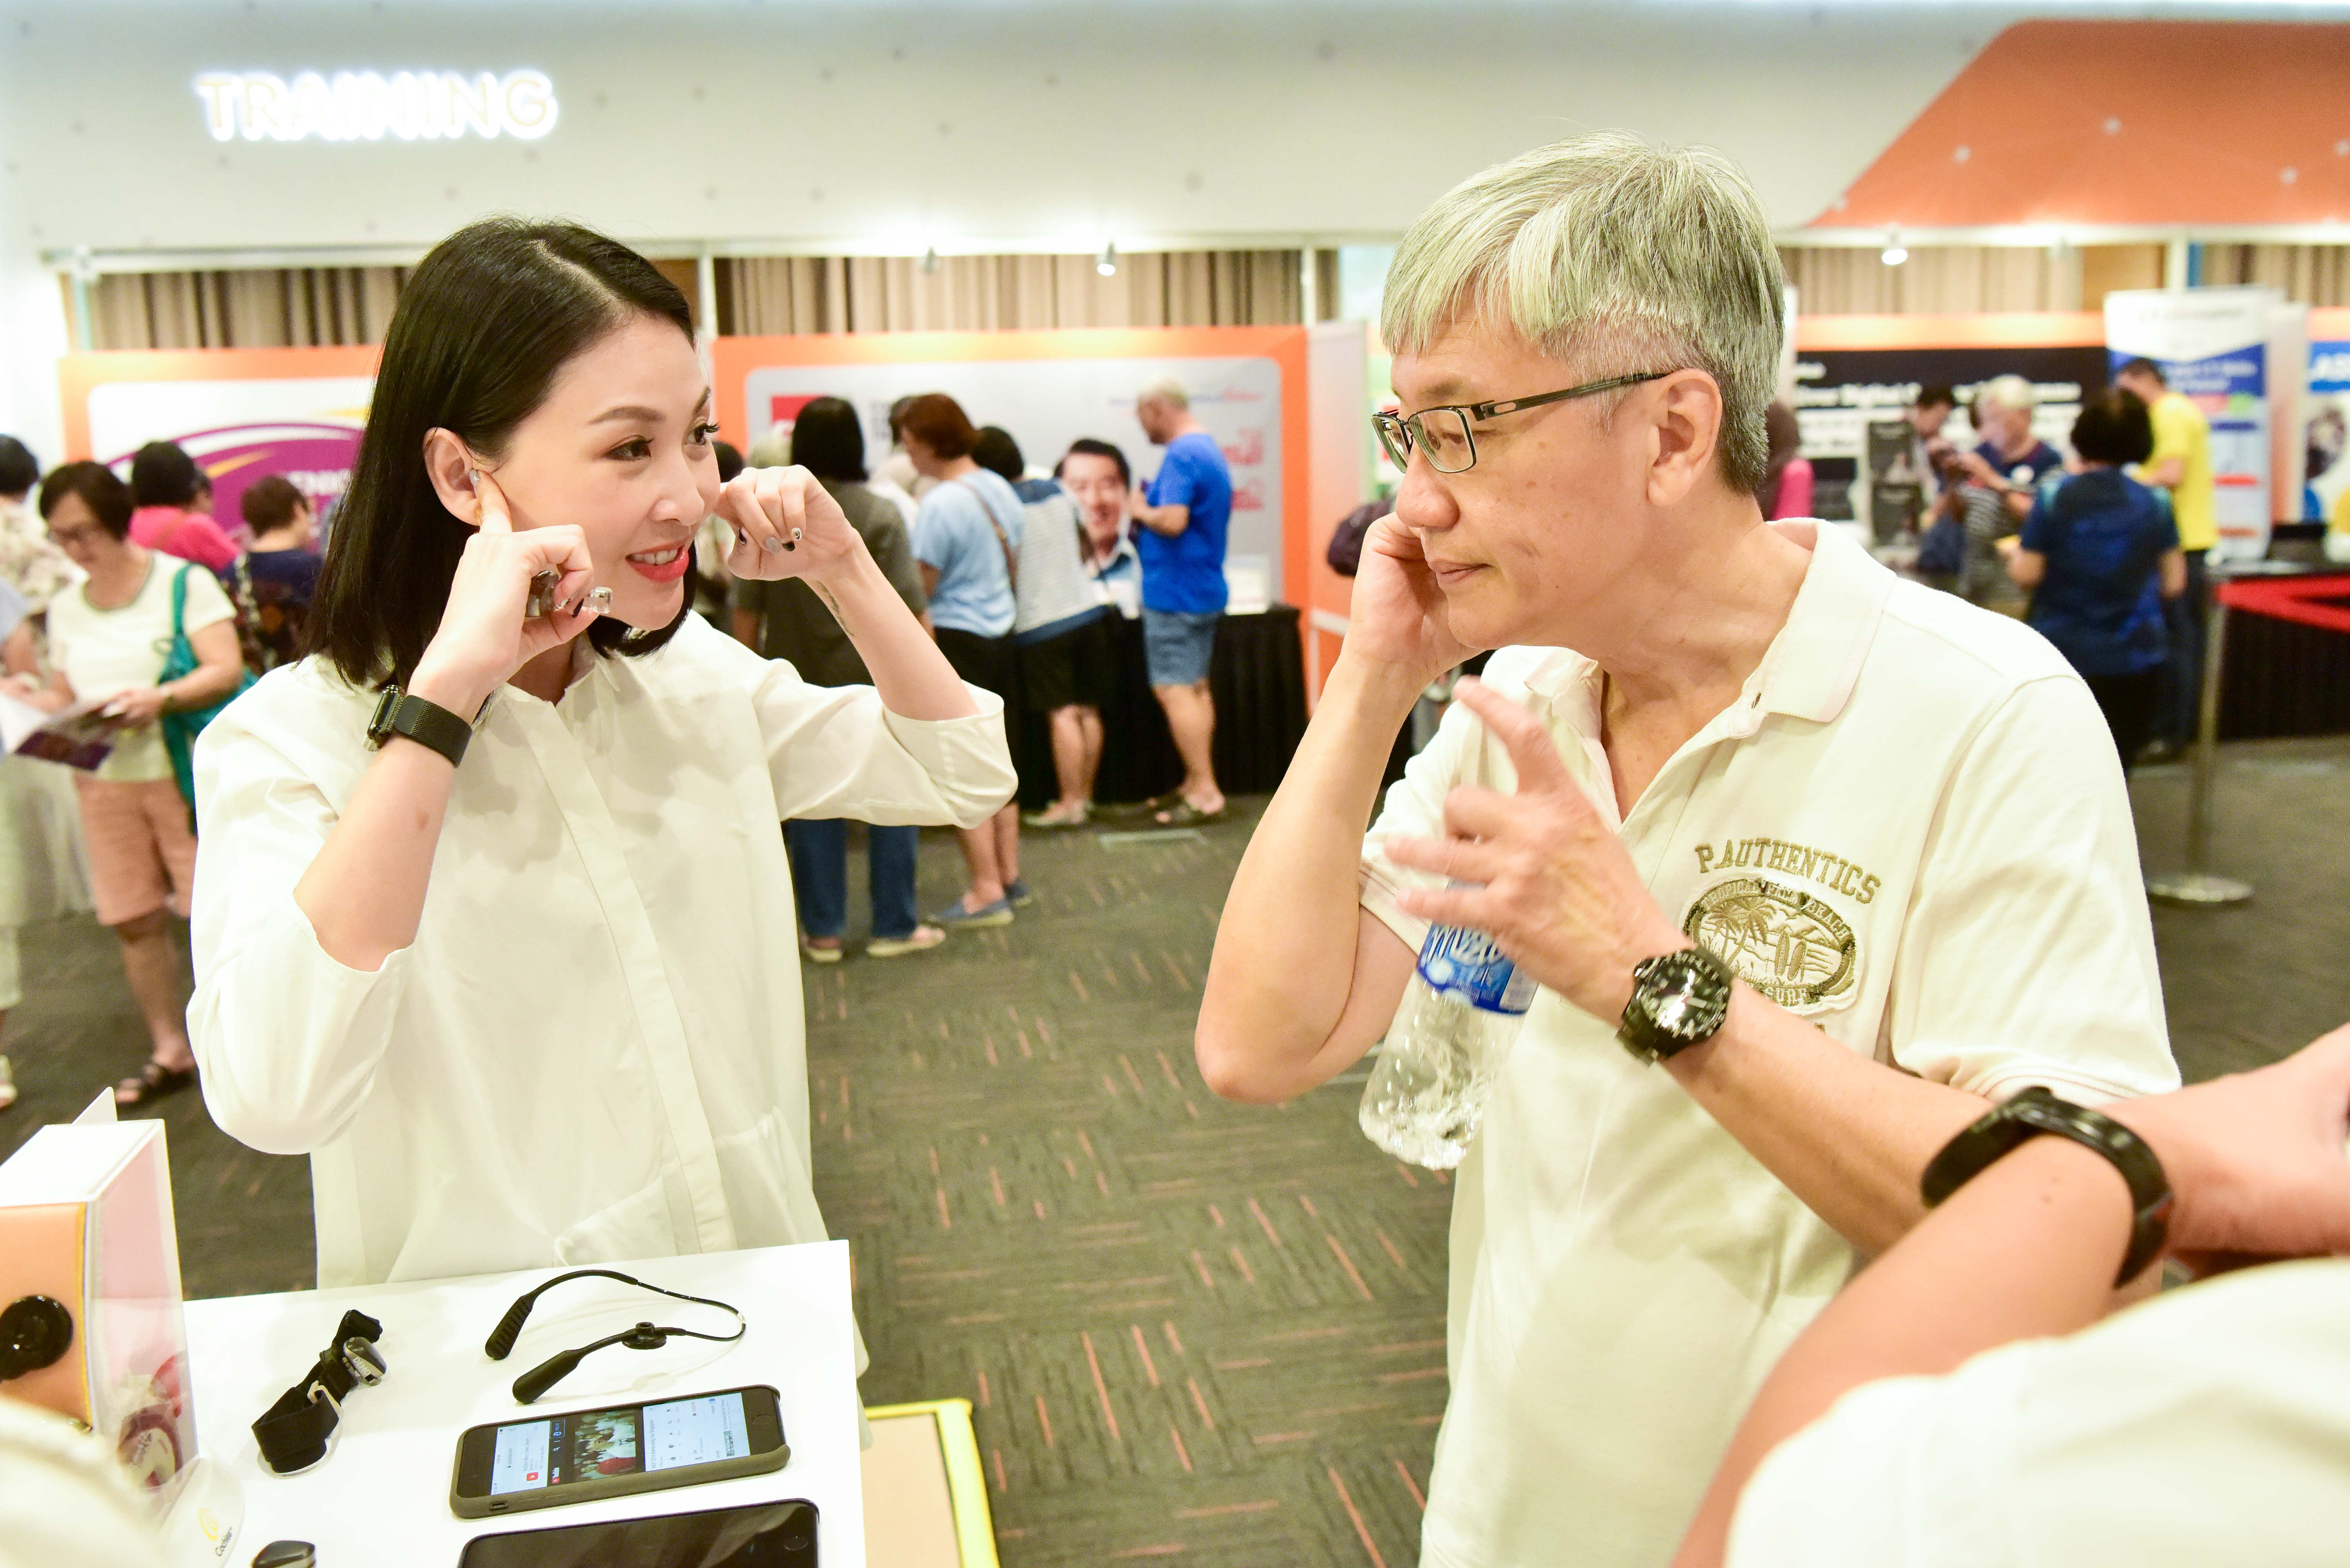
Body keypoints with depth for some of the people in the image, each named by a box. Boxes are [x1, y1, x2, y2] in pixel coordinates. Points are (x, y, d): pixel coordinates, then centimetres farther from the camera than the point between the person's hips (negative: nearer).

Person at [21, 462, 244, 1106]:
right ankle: (170, 1052, 21)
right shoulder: (66, 608, 12)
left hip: (183, 771, -5)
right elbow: (64, 695, 17)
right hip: (104, 782, 5)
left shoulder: (182, 581, -5)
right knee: (135, 921, 8)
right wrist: (32, 703, -4)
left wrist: (161, 698, -27)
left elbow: (226, 670, -12)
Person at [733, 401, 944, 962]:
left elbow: (747, 609, 4)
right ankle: (894, 927, 12)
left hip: (799, 681, 3)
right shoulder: (878, 515, -9)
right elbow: (910, 609, -11)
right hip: (874, 679, -3)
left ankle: (822, 931, 16)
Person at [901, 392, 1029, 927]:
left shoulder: (939, 505, -20)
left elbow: (920, 588, -17)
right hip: (1000, 633, 8)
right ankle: (1009, 875, 25)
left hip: (955, 639, -8)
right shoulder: (999, 488, 5)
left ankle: (987, 893, 3)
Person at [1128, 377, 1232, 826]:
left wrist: (1141, 510, -10)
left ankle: (1205, 793, -8)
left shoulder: (1181, 456, -18)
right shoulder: (1209, 449, 14)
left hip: (1174, 593, -10)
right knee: (1195, 688, 14)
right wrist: (1149, 507, 10)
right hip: (1205, 590, 10)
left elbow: (1173, 520, -28)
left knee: (1174, 691, -7)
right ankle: (1196, 784, 21)